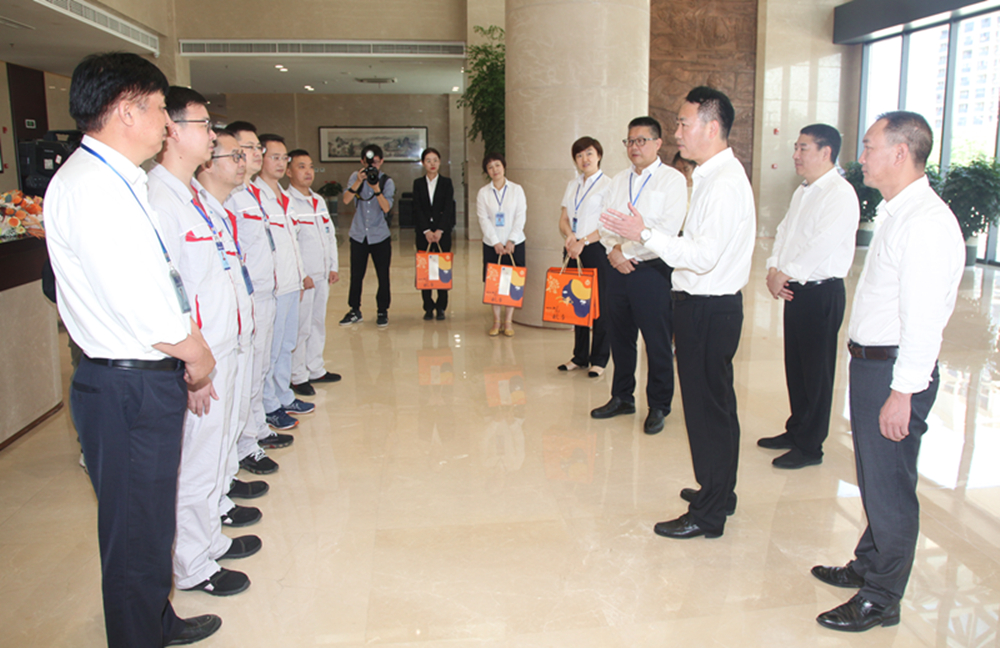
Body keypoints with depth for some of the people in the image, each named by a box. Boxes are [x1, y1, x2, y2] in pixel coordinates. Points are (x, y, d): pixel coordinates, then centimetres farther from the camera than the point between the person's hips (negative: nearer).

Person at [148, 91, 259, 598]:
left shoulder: (197, 195, 14)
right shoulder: (157, 198, -18)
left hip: (222, 350, 10)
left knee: (216, 449, 21)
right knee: (194, 463, 5)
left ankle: (210, 539, 39)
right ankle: (192, 566, 23)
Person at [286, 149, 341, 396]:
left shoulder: (319, 201, 14)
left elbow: (330, 235, 20)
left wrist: (334, 266, 14)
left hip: (322, 274, 8)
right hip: (300, 276, -7)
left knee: (319, 322, 15)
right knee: (300, 327, -3)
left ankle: (315, 369, 26)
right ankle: (298, 376, 8)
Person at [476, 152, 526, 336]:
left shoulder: (516, 190, 3)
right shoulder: (483, 193, 4)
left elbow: (521, 217, -2)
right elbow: (484, 220, -2)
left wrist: (511, 240, -12)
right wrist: (495, 242, -12)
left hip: (514, 244, 0)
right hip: (491, 244, 0)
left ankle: (508, 321, 11)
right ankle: (496, 321, 12)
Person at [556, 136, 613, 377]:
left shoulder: (608, 184, -4)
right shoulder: (572, 185, 15)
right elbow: (563, 219, 13)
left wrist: (583, 241, -16)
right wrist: (570, 236, -8)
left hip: (597, 249, -6)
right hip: (573, 249, 6)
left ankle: (599, 359, 8)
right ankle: (579, 357, 18)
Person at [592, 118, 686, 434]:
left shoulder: (672, 179, -5)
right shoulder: (620, 180, 14)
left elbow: (667, 229, -15)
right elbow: (605, 222, 12)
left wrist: (627, 249, -12)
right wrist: (614, 250, -7)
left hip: (652, 271, -5)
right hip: (619, 270, 6)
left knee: (658, 343, 2)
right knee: (621, 339, 14)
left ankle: (658, 407, 15)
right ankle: (622, 398, 28)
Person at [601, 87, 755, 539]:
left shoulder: (724, 182, -19)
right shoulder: (714, 175, 13)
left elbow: (704, 255, -26)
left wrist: (645, 235, -23)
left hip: (709, 309, -11)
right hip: (706, 303, 11)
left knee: (707, 407, -1)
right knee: (715, 403, 19)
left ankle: (707, 514, 12)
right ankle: (718, 492, 35)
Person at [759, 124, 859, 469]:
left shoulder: (840, 194, -14)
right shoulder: (803, 192, 16)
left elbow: (823, 244, -23)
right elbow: (784, 231, 14)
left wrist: (786, 272, -16)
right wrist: (774, 268, -2)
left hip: (822, 293, -9)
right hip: (795, 291, 9)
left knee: (816, 371, 1)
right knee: (795, 364, 16)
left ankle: (810, 446, 12)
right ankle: (796, 430, 31)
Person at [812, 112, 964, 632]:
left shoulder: (927, 223, -19)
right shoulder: (896, 213, 12)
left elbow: (923, 321, -23)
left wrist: (902, 393, -22)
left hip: (894, 371, -10)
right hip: (871, 362, 10)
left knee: (889, 486, 4)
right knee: (872, 477, 21)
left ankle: (881, 599, 19)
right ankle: (868, 567, 39)